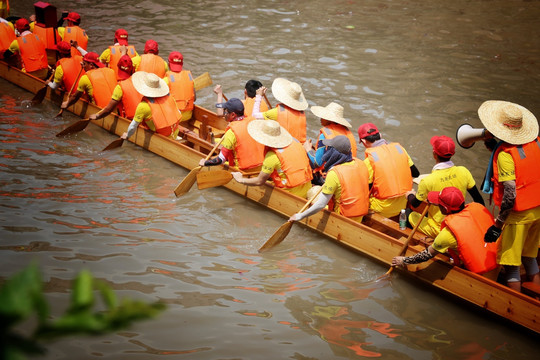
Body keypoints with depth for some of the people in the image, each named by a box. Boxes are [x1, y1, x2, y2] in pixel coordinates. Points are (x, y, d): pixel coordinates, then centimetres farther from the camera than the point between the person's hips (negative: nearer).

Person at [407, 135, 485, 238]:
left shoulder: (427, 181, -25)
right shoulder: (463, 172, -14)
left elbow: (415, 204, -7)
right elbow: (478, 200, -4)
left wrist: (410, 195, 16)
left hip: (438, 230, -4)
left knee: (411, 215, 20)